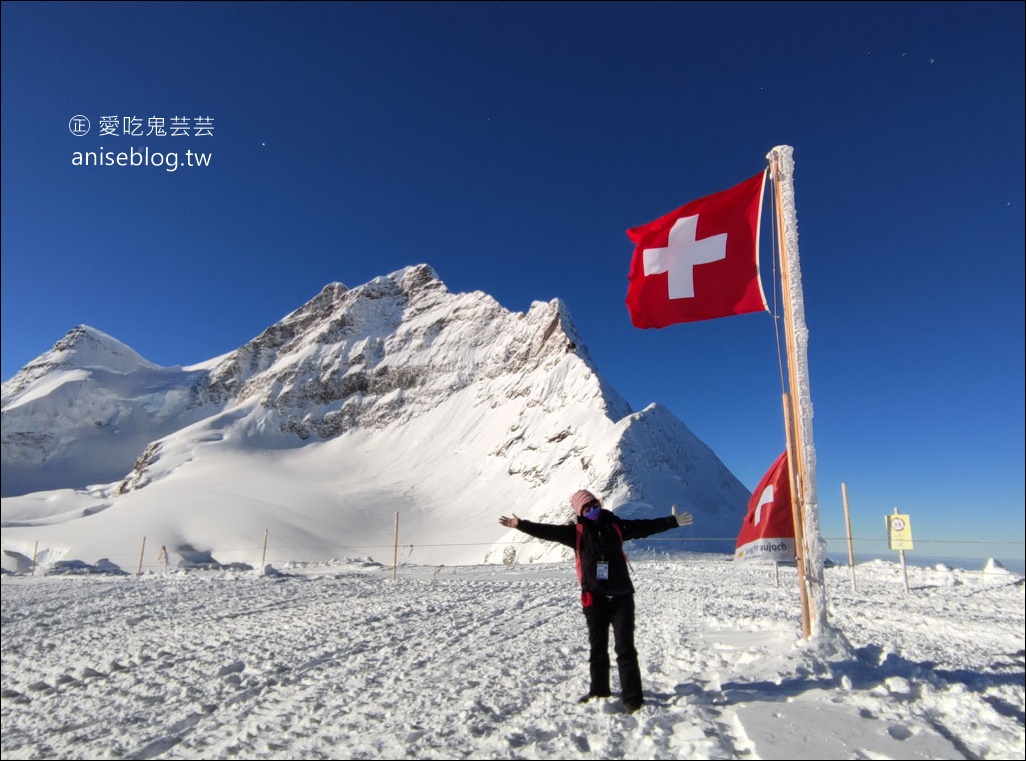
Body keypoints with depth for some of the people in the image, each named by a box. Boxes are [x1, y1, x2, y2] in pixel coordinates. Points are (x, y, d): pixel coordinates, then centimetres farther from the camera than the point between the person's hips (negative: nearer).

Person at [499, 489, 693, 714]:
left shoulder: (616, 526, 1)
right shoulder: (576, 531, -3)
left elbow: (645, 526, 3)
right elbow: (547, 531, -10)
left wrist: (672, 521, -1)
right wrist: (520, 525, -19)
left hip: (621, 596, 0)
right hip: (594, 598, 1)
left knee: (625, 648, -1)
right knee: (597, 647, 14)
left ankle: (632, 698, 6)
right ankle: (599, 691, 31)